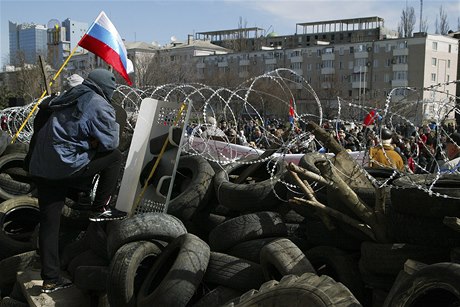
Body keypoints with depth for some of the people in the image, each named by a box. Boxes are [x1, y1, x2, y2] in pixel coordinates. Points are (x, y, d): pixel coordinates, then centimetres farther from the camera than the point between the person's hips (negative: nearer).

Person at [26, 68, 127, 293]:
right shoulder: (100, 107, -5)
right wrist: (113, 124, 15)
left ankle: (50, 278, 18)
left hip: (41, 168, 8)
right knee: (114, 157, 11)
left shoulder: (67, 97, 17)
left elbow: (44, 107, 27)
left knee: (49, 222, 12)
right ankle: (100, 209, 12)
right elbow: (110, 143, -6)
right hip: (67, 167, -7)